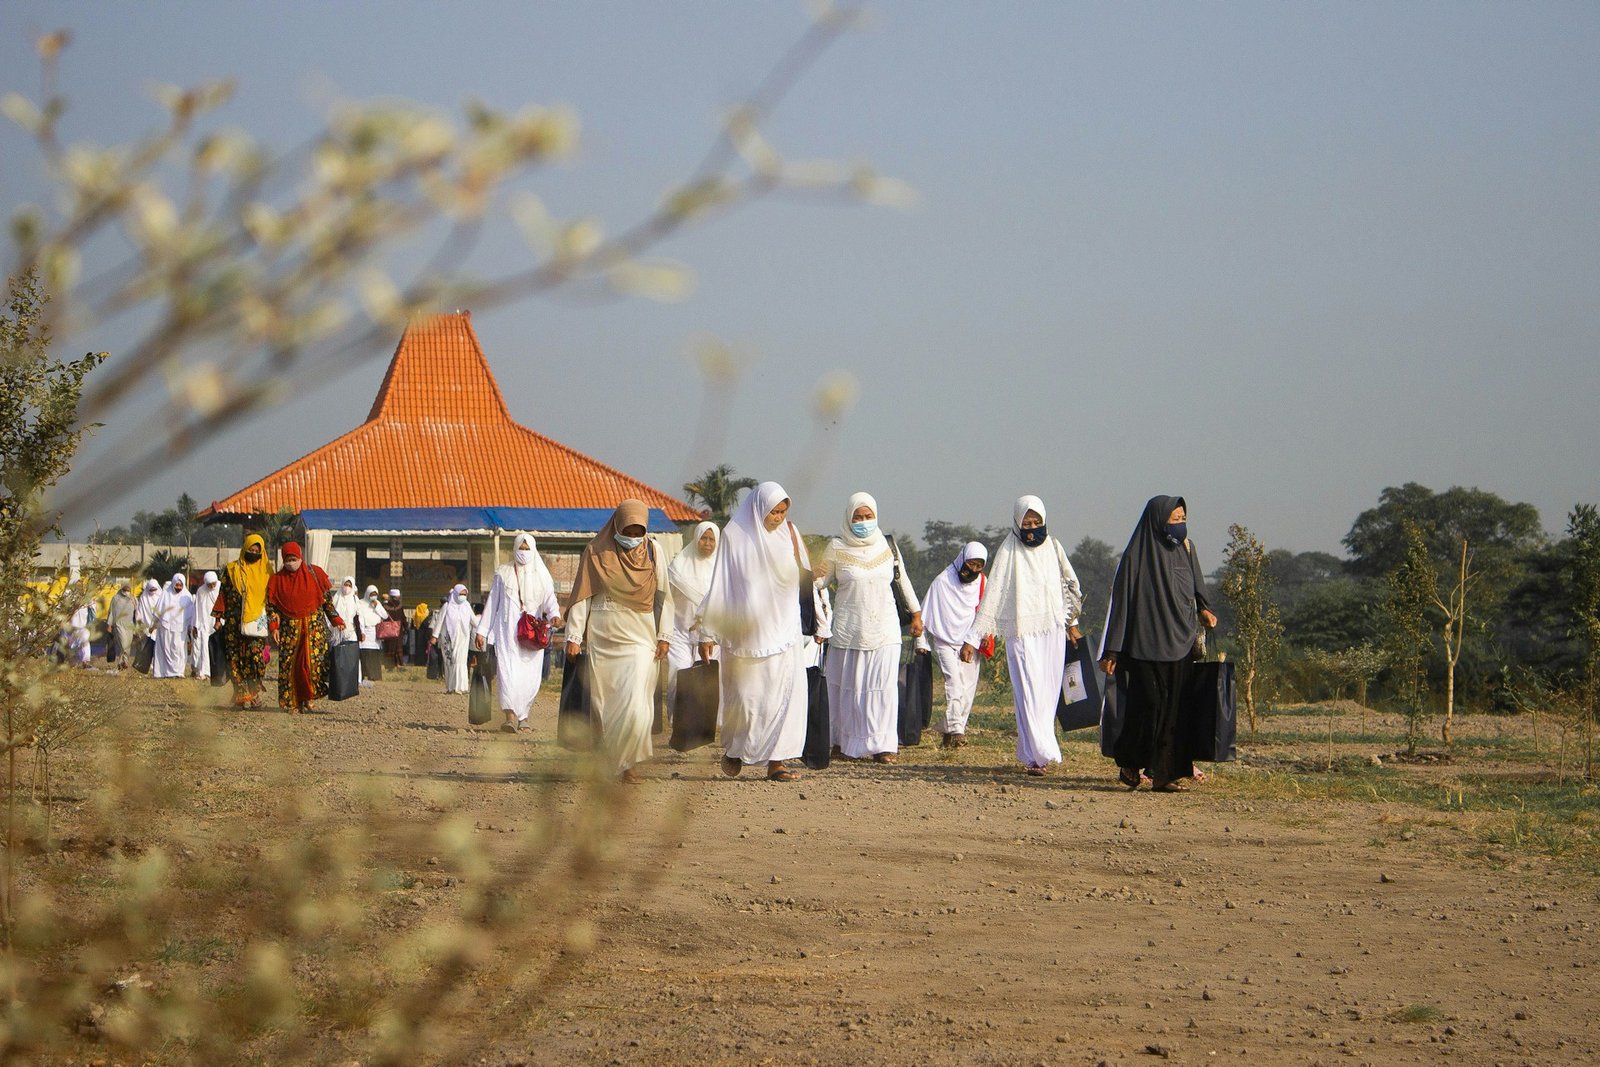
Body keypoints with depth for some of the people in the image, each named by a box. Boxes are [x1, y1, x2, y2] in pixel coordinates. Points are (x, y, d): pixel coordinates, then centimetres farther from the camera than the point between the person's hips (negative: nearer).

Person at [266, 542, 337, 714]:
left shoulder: (315, 573, 4)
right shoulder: (277, 579, 6)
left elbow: (327, 600, 7)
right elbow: (271, 605, 6)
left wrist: (336, 620, 2)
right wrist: (274, 626, -6)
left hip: (314, 624, -1)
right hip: (290, 627, 1)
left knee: (314, 660, -11)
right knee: (289, 664, -4)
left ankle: (309, 697, 2)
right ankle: (293, 703, 2)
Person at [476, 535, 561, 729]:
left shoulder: (541, 575, 10)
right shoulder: (503, 573, 10)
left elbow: (550, 599, 0)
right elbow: (492, 602, 12)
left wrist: (554, 615, -23)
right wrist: (482, 631, 8)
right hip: (507, 631, -1)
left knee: (530, 675, -2)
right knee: (507, 671, -17)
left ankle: (523, 715, 15)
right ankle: (511, 715, -28)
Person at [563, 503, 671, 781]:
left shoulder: (653, 553, 3)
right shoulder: (596, 553, 0)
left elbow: (664, 597, 7)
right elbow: (582, 596, 1)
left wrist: (664, 636, 2)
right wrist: (574, 636, -3)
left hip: (640, 639, 0)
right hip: (602, 640, 0)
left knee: (635, 704, -11)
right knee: (603, 703, 4)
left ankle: (627, 761, 1)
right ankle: (604, 761, 16)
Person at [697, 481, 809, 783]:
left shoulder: (788, 533, 6)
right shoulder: (735, 536, -3)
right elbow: (719, 586, -2)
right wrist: (707, 633, -3)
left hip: (782, 630, 3)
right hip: (745, 631, -3)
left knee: (784, 693, -8)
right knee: (746, 695, 2)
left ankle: (775, 761, -5)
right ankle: (734, 749, 27)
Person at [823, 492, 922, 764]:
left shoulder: (887, 546, 4)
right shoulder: (837, 548, -2)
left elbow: (903, 581, 16)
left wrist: (916, 613, 21)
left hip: (884, 627, 1)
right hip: (848, 628, -1)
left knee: (883, 685, -6)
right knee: (850, 687, 1)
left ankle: (883, 745, -5)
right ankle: (848, 744, 10)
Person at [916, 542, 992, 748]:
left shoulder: (982, 583, 3)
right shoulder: (943, 581, -7)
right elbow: (926, 612, 0)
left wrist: (971, 643, -7)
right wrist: (922, 643, 1)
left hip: (968, 645, 4)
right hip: (944, 642, -4)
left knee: (968, 688, -2)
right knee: (954, 680, -21)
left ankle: (948, 734, 6)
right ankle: (955, 730, -29)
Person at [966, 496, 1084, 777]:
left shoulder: (1053, 547, 7)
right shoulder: (1008, 551, -6)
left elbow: (1070, 585, 20)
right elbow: (991, 596, -8)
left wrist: (1071, 623, 20)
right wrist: (972, 639, -11)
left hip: (1052, 630, 4)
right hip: (1022, 633, -4)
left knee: (1048, 692, 4)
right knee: (1029, 693, -10)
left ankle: (1030, 751, 13)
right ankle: (1039, 755, -13)